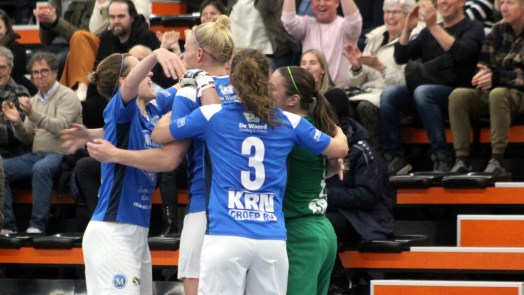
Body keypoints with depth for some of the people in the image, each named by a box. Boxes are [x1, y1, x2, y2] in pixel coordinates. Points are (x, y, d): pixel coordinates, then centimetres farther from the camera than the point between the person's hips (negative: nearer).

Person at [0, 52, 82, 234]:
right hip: (36, 155, 7)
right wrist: (16, 123, -4)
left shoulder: (66, 96, -2)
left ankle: (37, 225, -36)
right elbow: (27, 138, 17)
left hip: (61, 154, -7)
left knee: (41, 168, -39)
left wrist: (32, 114, -28)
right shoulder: (35, 100, 19)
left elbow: (61, 127, -19)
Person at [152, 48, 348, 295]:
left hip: (226, 237, -2)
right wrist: (337, 129, 46)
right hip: (273, 240, 2)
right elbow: (340, 148, 23)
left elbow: (158, 134, 18)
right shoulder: (290, 122, 8)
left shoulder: (212, 116, 3)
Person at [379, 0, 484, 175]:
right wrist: (407, 29, -2)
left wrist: (433, 26, -22)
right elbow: (400, 58, 14)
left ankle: (442, 157, -32)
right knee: (388, 94, -21)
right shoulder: (429, 32, 22)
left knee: (423, 92, -36)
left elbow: (461, 53, -17)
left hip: (455, 93, -5)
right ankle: (393, 158, -24)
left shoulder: (472, 28, 5)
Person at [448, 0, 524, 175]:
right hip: (491, 94, 6)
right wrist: (484, 74, -13)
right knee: (458, 95, -21)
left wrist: (495, 77, -25)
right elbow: (484, 62, 11)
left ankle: (497, 160, -37)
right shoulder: (499, 31, 11)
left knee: (498, 94, -39)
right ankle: (462, 160, -29)